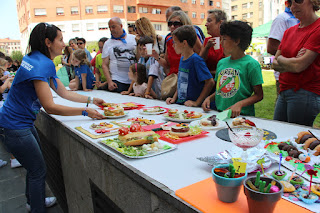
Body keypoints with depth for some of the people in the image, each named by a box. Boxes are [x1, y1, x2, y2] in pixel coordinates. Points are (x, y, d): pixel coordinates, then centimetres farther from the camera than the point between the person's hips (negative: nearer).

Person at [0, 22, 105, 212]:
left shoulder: (44, 62, 6)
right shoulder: (39, 65, -24)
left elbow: (64, 92, 9)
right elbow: (50, 107, -28)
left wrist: (91, 100, 3)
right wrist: (85, 111, -27)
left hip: (24, 123, 10)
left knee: (35, 165, 25)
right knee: (38, 170, 3)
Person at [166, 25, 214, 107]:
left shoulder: (196, 60, -12)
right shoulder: (182, 58, 14)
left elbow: (210, 82, -16)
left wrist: (197, 102, -15)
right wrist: (174, 98, 11)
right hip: (180, 104, 7)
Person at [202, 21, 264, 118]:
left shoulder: (251, 64, -4)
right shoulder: (221, 63, 13)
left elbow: (259, 95, -3)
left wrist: (240, 104, -17)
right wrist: (209, 98, 4)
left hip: (242, 115, -4)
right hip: (220, 114, 4)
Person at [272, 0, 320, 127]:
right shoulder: (289, 31, 14)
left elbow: (299, 66, -18)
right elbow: (275, 65, 8)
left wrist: (281, 59, 1)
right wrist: (293, 62, -10)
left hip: (305, 94, -7)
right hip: (284, 92, 7)